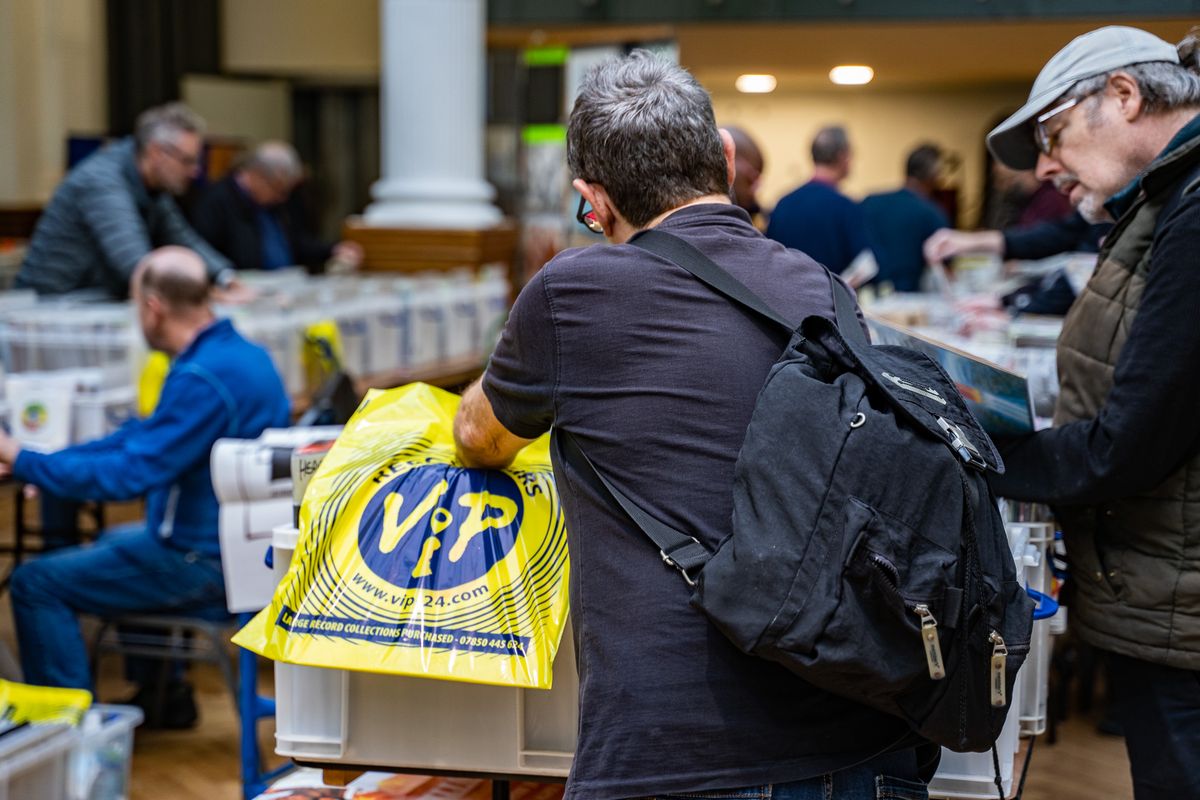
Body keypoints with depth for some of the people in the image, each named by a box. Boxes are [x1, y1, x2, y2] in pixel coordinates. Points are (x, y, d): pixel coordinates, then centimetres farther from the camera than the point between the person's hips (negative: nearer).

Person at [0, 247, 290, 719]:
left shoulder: (202, 378, -25)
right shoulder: (243, 355, 7)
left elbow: (128, 474, -28)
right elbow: (148, 435, 15)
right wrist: (47, 460, 10)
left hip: (206, 564, -10)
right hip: (242, 544, 10)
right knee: (113, 542, 35)